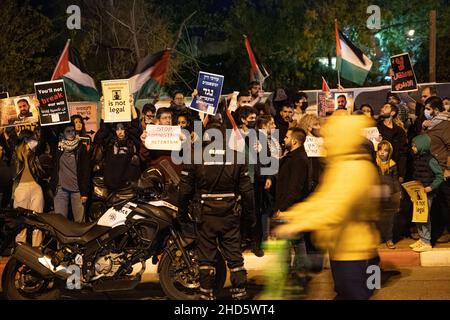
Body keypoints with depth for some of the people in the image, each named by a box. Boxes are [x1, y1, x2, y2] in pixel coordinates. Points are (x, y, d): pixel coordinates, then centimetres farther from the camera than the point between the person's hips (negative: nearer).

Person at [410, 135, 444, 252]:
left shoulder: (430, 160, -16)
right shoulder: (417, 158, 8)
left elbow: (440, 176, -13)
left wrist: (431, 187, -21)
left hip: (427, 193, -8)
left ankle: (427, 243, 2)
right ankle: (422, 239, 25)